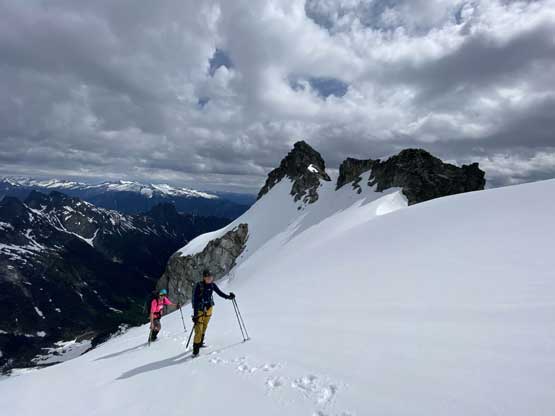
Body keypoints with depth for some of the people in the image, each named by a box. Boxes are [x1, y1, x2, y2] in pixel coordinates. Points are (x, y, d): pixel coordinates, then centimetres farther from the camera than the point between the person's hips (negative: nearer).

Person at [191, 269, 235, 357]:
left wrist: (228, 297, -6)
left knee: (204, 327, 17)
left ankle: (200, 343, 36)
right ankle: (196, 349, 0)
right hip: (199, 309, -5)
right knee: (198, 329, -9)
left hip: (209, 308, 5)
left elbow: (219, 293, 8)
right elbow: (195, 299, -19)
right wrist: (195, 313, -23)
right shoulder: (199, 286, -19)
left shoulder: (212, 285, -5)